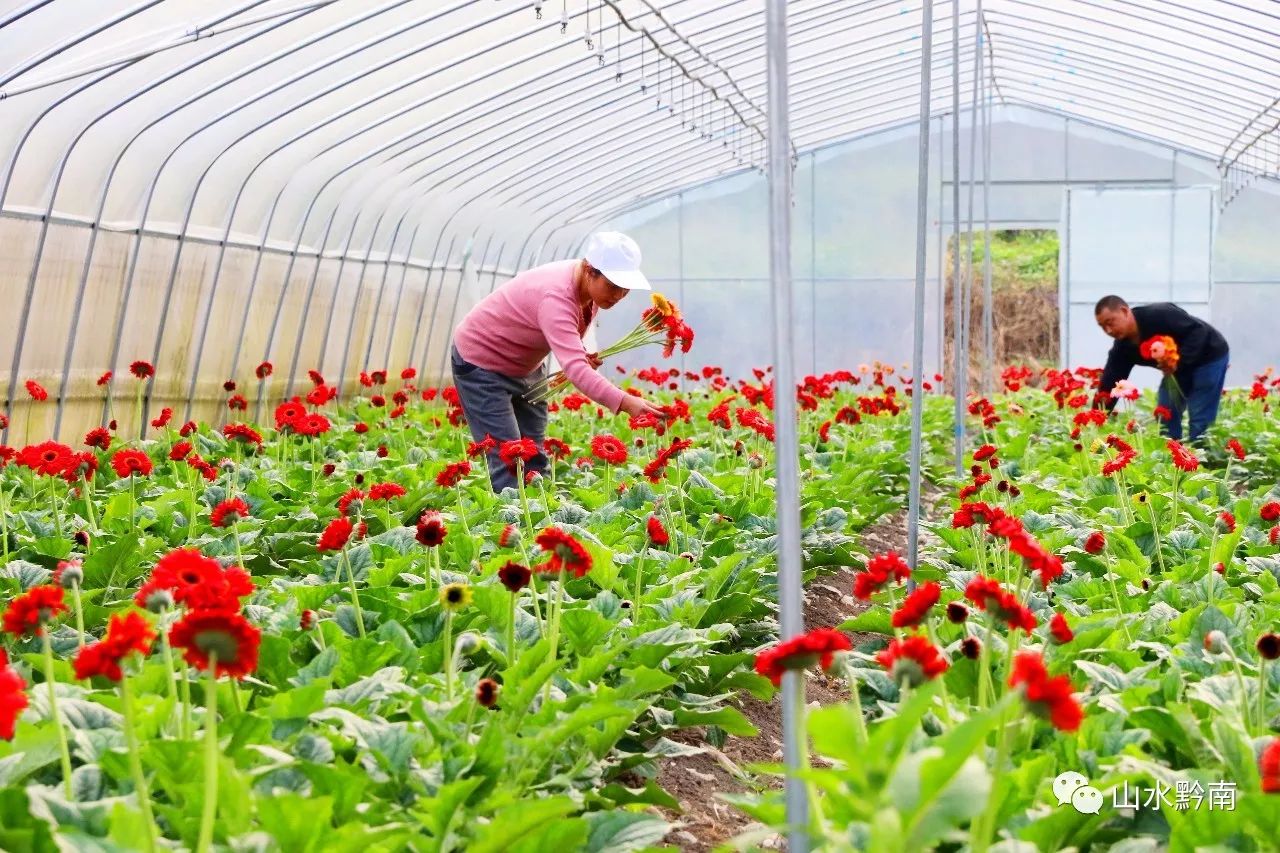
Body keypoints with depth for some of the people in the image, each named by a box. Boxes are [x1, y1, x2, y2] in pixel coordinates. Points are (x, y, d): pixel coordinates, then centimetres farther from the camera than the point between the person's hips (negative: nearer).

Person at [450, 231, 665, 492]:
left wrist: (582, 354, -10)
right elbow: (575, 367, -48)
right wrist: (625, 403, -59)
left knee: (534, 461, 6)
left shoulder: (591, 287, -9)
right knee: (508, 465, -14)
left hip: (526, 365, 9)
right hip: (481, 361, -9)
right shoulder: (556, 296, -36)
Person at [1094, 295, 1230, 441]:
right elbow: (1110, 384, -11)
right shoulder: (1122, 348, -11)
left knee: (1200, 421, -10)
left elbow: (1199, 330, -31)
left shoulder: (1159, 315, -33)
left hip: (1209, 357, -8)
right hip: (1178, 367, 8)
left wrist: (1179, 361, -37)